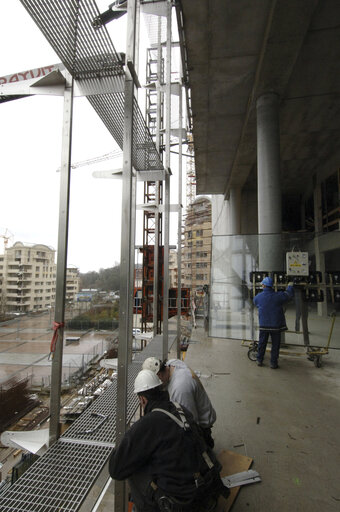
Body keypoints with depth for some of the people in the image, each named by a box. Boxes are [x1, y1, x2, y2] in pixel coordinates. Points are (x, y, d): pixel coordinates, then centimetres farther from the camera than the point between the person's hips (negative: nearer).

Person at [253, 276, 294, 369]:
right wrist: (290, 286, 24)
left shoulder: (258, 297, -5)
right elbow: (289, 294, 3)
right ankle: (273, 363, 15)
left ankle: (259, 360, 23)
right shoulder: (278, 296, -12)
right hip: (276, 325, -2)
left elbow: (254, 301, 18)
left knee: (262, 343, 14)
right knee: (275, 344, 10)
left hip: (263, 325, 2)